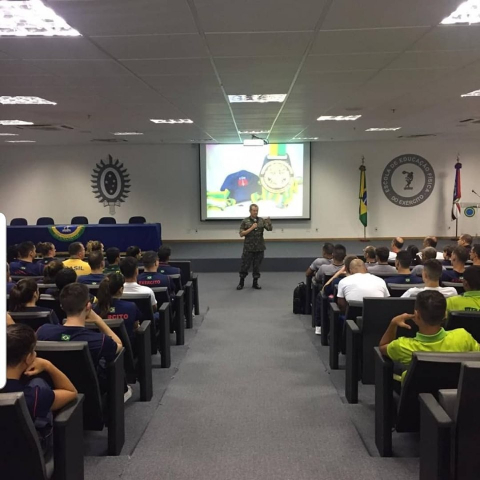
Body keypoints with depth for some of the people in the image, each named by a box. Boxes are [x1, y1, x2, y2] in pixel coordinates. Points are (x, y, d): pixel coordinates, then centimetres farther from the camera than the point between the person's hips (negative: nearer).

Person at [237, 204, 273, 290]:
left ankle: (255, 283, 18)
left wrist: (269, 221, -24)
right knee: (245, 265, 3)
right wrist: (251, 228, -16)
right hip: (248, 248, -2)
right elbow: (241, 234, -7)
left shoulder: (261, 220, 4)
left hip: (260, 248, 2)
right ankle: (241, 282, 17)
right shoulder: (245, 221, -3)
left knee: (257, 266, 8)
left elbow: (270, 229, -4)